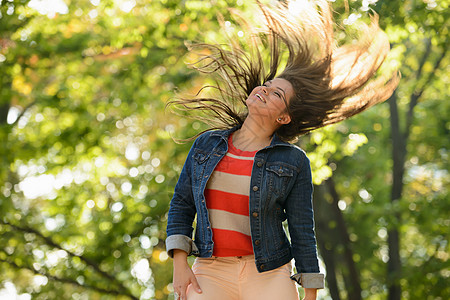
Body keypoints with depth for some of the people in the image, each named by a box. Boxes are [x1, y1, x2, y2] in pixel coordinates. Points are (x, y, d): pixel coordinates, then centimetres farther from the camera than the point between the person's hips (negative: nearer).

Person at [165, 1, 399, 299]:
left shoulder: (293, 161, 0)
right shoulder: (207, 144, 8)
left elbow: (302, 231, 1)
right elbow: (181, 206, 10)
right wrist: (180, 265, -1)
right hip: (211, 274, 2)